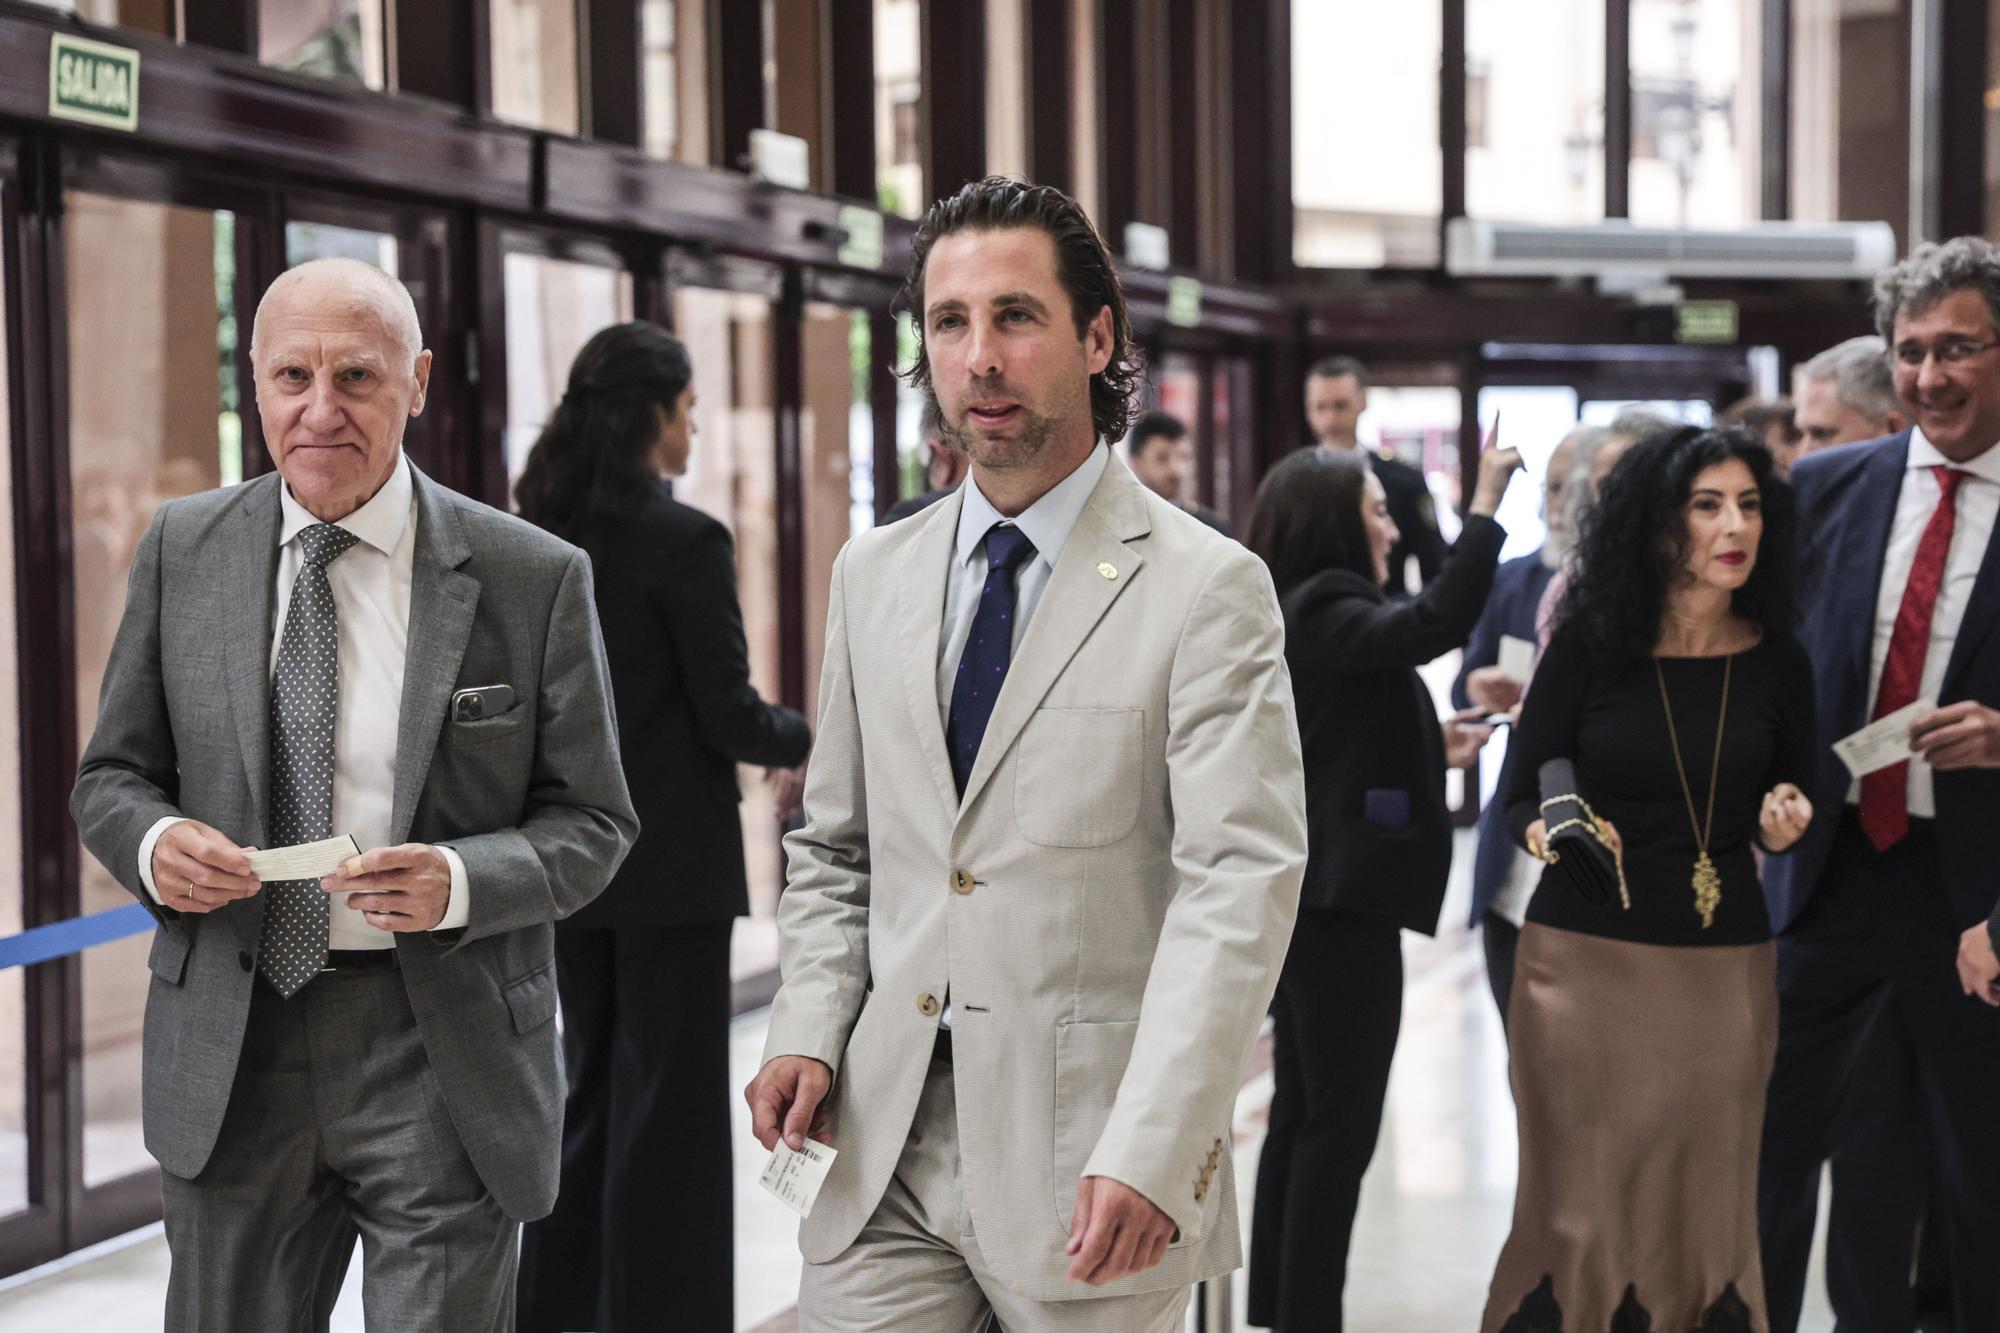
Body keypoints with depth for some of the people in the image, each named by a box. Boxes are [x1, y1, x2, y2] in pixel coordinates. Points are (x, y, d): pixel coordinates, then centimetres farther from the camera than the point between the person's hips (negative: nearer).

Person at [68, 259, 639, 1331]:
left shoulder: (533, 578, -4)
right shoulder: (183, 550, 4)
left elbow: (591, 821, -1)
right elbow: (110, 776, 11)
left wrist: (461, 880, -20)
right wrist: (153, 840, -12)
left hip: (442, 1052, -2)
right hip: (230, 1055, 3)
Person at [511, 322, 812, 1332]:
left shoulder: (540, 539, 6)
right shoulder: (686, 541, -15)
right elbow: (727, 713, -14)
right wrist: (802, 740, 6)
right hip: (669, 860, -7)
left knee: (591, 1088, 16)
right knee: (670, 1100, 1)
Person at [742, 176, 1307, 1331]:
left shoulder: (1209, 589, -7)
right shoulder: (875, 575, 11)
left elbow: (1241, 885, -14)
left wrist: (1150, 1154, -24)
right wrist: (810, 1030, 0)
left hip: (1090, 1164, -4)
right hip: (889, 1150, 4)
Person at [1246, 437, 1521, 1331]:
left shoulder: (1300, 618, 16)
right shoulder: (1326, 613, -14)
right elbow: (1439, 622, -33)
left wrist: (1431, 751, 18)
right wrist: (1486, 506, -28)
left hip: (1306, 891, 10)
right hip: (1339, 898, -10)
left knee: (1302, 1115, 12)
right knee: (1342, 1122, -6)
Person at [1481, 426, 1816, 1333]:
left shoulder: (1776, 661, 2)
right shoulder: (1588, 644, -4)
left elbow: (1793, 804, 14)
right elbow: (1519, 795, 1)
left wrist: (1785, 822, -9)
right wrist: (1546, 834, -20)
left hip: (1723, 968, 2)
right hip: (1584, 957, -2)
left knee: (1706, 1213, 4)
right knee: (1582, 1212, 2)